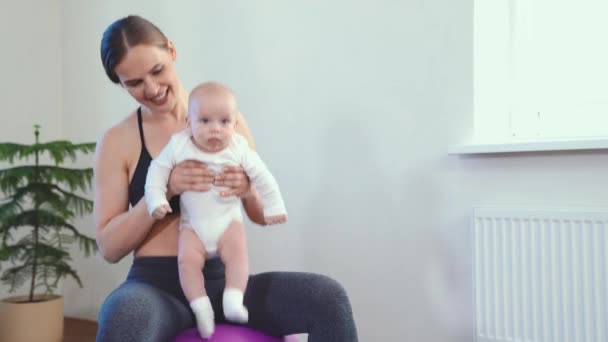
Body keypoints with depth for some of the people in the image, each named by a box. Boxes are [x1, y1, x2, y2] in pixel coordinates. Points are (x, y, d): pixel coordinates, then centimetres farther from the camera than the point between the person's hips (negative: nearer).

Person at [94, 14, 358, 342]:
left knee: (329, 297, -22)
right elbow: (108, 246, -3)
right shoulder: (116, 142, 0)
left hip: (222, 280, 2)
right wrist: (164, 189, -18)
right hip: (156, 285, -2)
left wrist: (248, 191, -16)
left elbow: (263, 216, 8)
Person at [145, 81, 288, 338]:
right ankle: (201, 308, -11)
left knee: (237, 252, -23)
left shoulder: (239, 149, -8)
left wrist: (273, 207, 2)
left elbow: (262, 177, 0)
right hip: (193, 224, 0)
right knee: (187, 260, -19)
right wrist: (156, 200, -14)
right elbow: (157, 170, -3)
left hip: (228, 220, 0)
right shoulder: (178, 146, -9)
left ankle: (233, 302, -18)